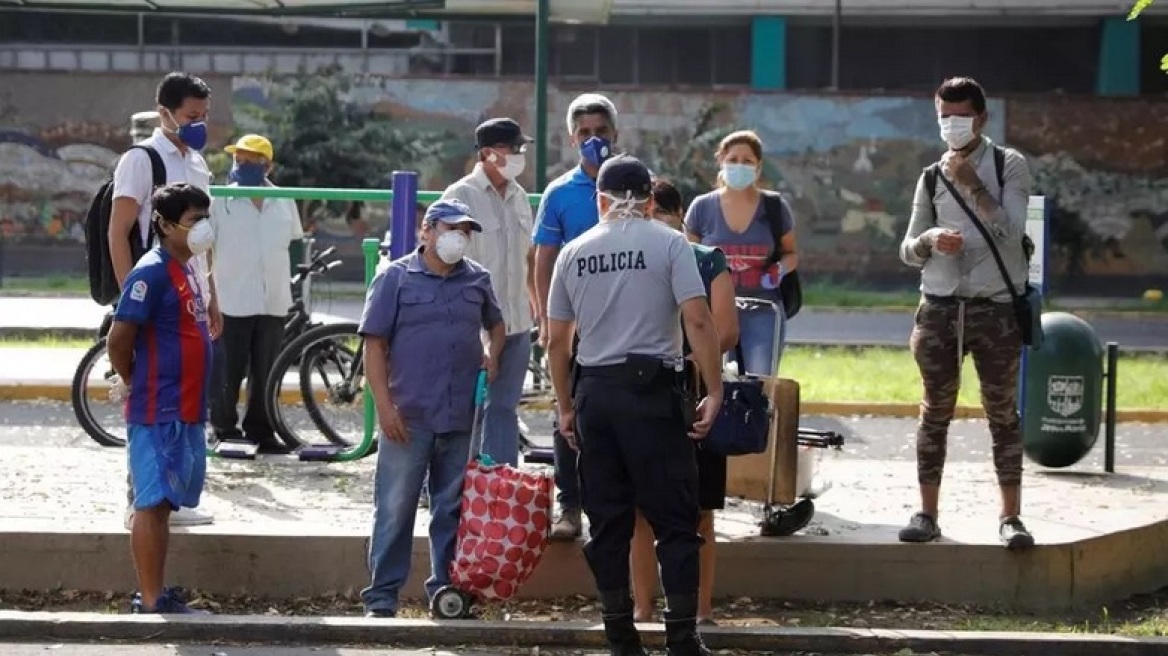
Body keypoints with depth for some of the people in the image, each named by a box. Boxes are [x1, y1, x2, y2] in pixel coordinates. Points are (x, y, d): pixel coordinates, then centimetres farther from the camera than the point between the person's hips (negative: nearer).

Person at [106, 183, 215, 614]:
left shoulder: (187, 271, 15)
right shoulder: (152, 273, -15)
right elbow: (119, 336, -18)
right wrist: (133, 383, -4)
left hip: (185, 411, 9)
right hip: (157, 412, -9)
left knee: (163, 503, 12)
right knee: (151, 503, -6)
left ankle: (157, 594, 18)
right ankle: (151, 602, -5)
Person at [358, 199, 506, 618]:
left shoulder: (477, 280, 12)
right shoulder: (396, 278, -1)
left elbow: (496, 324, 30)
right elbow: (374, 344, -3)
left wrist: (493, 355, 7)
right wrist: (384, 406, -11)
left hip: (461, 417, 4)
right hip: (408, 417, -4)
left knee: (452, 509, 9)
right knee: (394, 508, -2)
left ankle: (446, 588, 17)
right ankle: (382, 596, 3)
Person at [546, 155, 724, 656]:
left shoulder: (573, 253, 8)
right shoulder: (669, 244, -3)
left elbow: (556, 340, 11)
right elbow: (698, 321, -12)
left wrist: (565, 406, 20)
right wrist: (713, 392, -7)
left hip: (595, 391, 4)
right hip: (652, 389, -4)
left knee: (608, 521, 9)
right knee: (674, 520, 0)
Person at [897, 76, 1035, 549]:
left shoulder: (1009, 166, 2)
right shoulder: (932, 177, 10)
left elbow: (1010, 232, -11)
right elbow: (908, 251, 10)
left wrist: (971, 183, -15)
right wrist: (930, 239, -12)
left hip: (995, 310, -3)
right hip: (940, 309, 3)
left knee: (1003, 413, 0)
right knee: (935, 413, 3)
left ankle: (1011, 517, 3)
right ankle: (927, 514, 7)